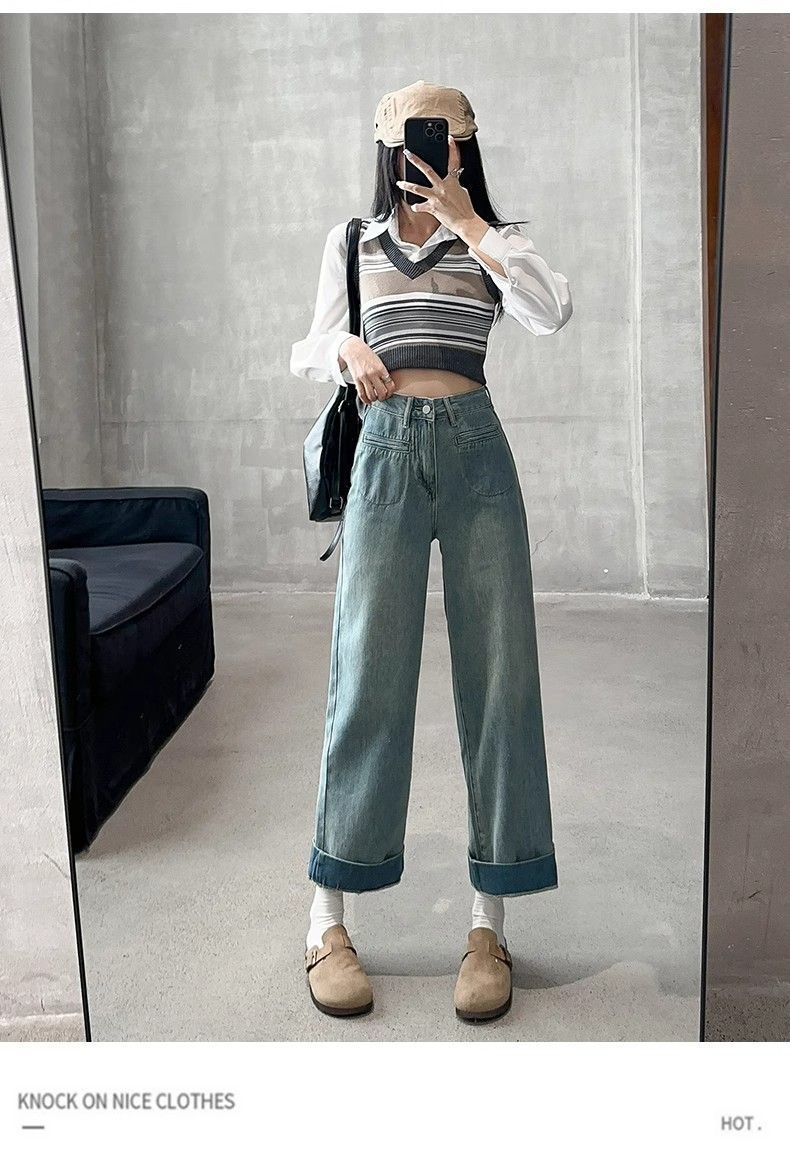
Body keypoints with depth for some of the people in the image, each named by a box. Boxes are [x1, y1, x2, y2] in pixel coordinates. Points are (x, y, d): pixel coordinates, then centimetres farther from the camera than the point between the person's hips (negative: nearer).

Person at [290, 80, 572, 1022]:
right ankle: (326, 923, 5)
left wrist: (464, 220, -8)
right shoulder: (351, 243, 14)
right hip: (385, 449, 0)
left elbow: (552, 312, -9)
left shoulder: (491, 239, 11)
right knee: (368, 673, -4)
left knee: (498, 673, -3)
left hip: (475, 449, 1)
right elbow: (307, 353, 17)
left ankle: (490, 925, 6)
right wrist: (345, 349, -5)